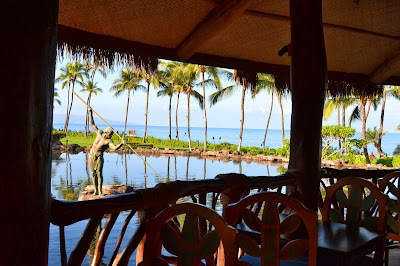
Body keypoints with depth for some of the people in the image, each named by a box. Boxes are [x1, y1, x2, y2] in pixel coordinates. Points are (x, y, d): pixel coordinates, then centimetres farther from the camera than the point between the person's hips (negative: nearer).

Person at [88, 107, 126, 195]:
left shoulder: (109, 141, -10)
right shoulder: (99, 133, 2)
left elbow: (115, 148, -29)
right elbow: (92, 124, 11)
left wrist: (122, 143, -45)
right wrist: (90, 112, 9)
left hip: (99, 157, -3)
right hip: (91, 155, 4)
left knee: (99, 173, -9)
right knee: (93, 173, 6)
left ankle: (100, 191, -4)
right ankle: (95, 191, 14)